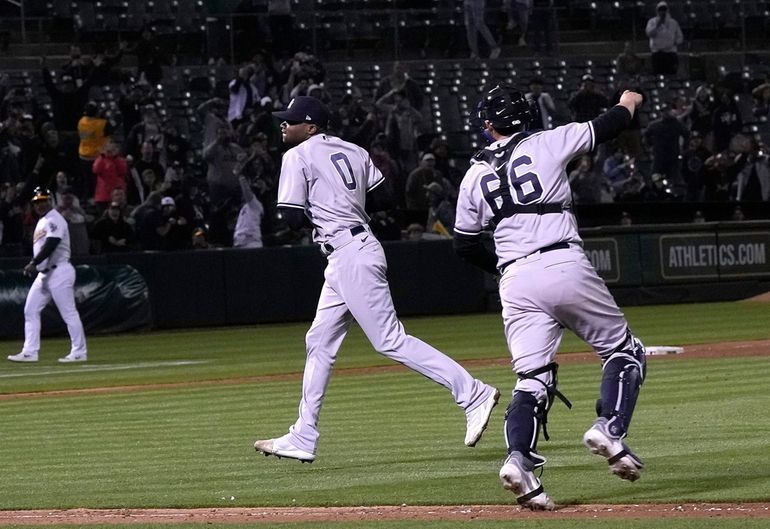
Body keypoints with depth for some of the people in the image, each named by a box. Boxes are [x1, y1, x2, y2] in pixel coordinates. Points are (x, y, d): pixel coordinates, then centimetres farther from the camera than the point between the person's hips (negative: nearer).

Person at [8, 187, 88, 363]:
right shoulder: (42, 221, 18)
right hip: (44, 273, 10)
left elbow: (51, 245, -24)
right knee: (30, 310, 6)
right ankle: (30, 352, 7)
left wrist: (34, 263, -27)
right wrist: (34, 266, 7)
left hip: (59, 271, -10)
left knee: (69, 313, -5)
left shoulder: (54, 220, -12)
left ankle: (79, 353, -1)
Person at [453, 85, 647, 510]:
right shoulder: (546, 144, 4)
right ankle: (609, 429, -10)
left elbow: (465, 244, 17)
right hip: (565, 266, -3)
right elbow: (605, 127, 15)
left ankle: (519, 457, -21)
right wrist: (628, 104, 37)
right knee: (624, 351, 11)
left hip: (515, 282, 3)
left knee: (532, 378, 2)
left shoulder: (474, 176, 13)